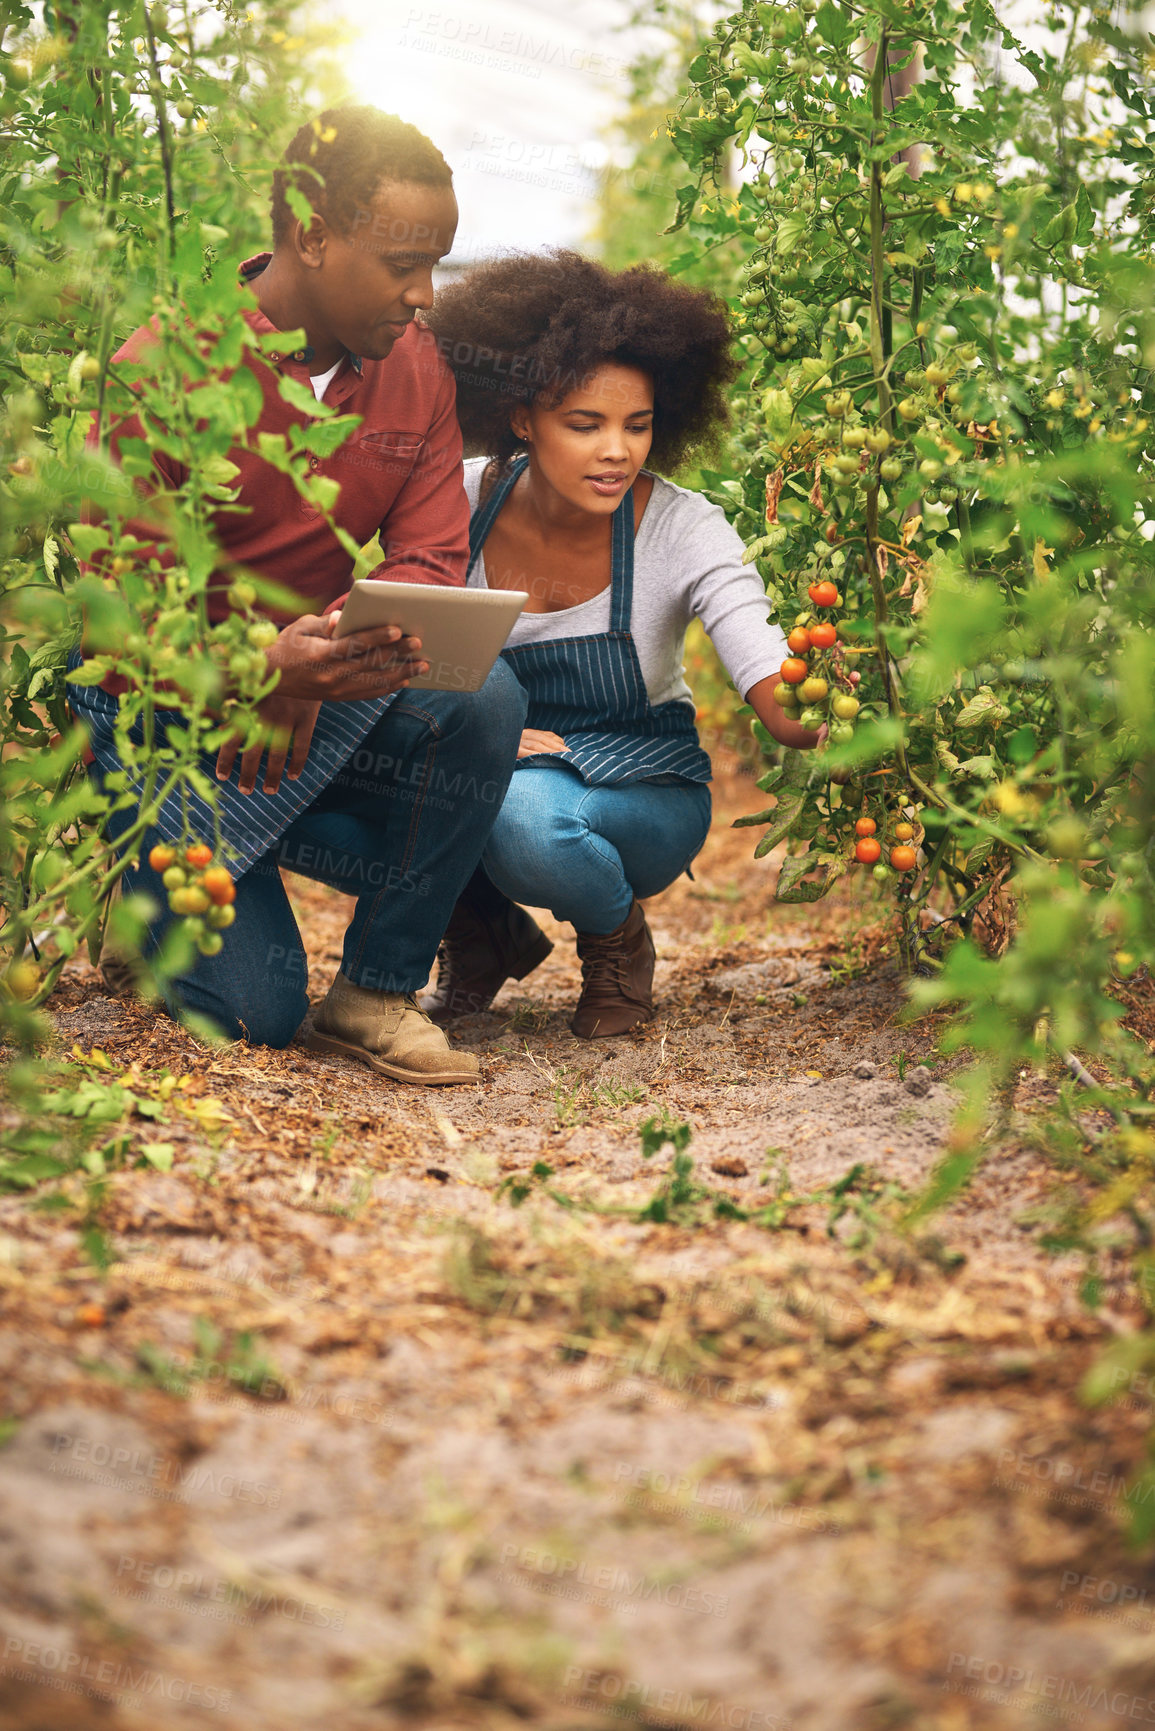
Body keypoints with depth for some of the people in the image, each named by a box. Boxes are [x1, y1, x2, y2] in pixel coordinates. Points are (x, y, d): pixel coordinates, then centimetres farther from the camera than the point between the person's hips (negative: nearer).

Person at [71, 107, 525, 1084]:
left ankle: (378, 991, -12)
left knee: (484, 702, -28)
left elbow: (432, 560, -8)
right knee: (253, 1009, -15)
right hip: (165, 709, -4)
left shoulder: (417, 367, -2)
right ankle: (152, 858, 20)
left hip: (327, 702, 4)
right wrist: (257, 671, -42)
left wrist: (337, 646, -31)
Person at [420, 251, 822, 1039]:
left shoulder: (684, 529, -17)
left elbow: (777, 696, -29)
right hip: (493, 762, 3)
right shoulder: (464, 503, -12)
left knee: (523, 813, -37)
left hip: (642, 794, -2)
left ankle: (618, 935, -1)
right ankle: (486, 932, 3)